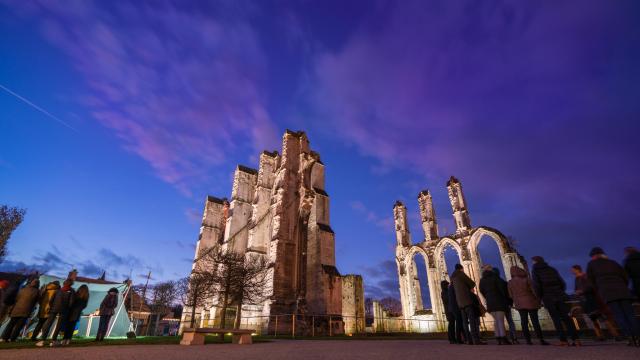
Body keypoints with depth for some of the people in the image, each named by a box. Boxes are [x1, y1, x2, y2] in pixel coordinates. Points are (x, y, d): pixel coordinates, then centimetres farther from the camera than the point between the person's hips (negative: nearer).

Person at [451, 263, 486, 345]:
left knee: (465, 321, 3)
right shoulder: (461, 273, -2)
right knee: (472, 320, -12)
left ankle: (469, 340, -1)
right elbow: (472, 283, -1)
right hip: (466, 299, -8)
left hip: (460, 301, 8)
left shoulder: (453, 278, 22)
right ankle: (476, 340, -19)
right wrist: (469, 287, 18)